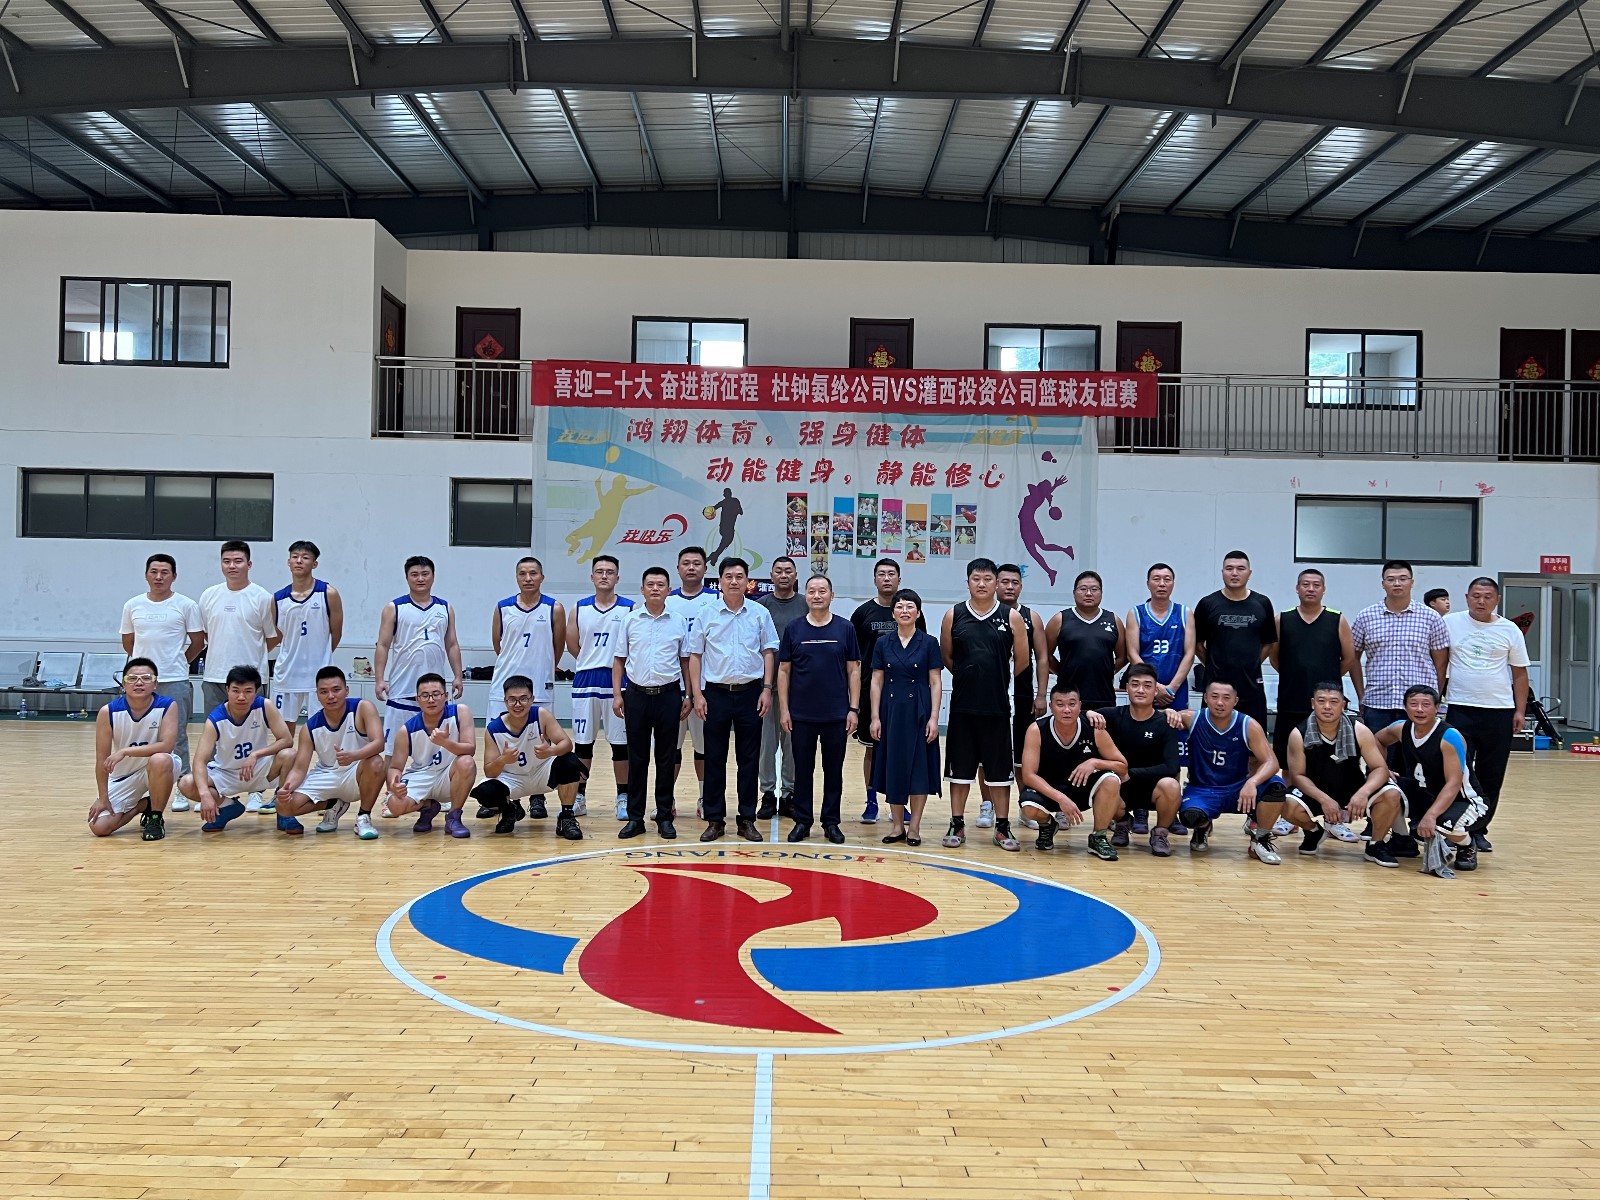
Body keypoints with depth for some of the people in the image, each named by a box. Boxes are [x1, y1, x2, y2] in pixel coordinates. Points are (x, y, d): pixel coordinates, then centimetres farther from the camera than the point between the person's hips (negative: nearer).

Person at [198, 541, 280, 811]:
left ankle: (255, 792, 8)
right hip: (214, 677, 4)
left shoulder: (262, 597, -3)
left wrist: (250, 655, 5)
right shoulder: (209, 595, 7)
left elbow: (273, 638, 2)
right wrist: (222, 652, 10)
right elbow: (204, 633, 16)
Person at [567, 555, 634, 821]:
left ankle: (623, 798, 12)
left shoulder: (630, 608, -1)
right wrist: (593, 663, 9)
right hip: (585, 682, 2)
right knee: (582, 742, 8)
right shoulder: (579, 608, 6)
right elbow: (573, 646, 12)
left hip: (618, 682, -2)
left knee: (620, 743, 3)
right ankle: (579, 797, 17)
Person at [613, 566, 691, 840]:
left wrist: (687, 695, 4)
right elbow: (619, 660, 7)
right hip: (637, 694, 0)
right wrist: (617, 694, 0)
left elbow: (685, 661, 8)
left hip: (668, 694, 0)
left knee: (667, 758, 5)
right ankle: (635, 817, 12)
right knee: (636, 757, 5)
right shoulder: (630, 620, 3)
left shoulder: (678, 622, 3)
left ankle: (665, 817, 13)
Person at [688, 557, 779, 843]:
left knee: (749, 759, 5)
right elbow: (695, 655, 4)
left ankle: (747, 819, 14)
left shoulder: (760, 614, 3)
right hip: (716, 693, 0)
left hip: (750, 693, 0)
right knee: (714, 758, 4)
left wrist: (767, 689, -2)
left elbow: (768, 652, 7)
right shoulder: (706, 613, 1)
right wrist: (697, 694, -3)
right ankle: (715, 820, 12)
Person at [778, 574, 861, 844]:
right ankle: (802, 821, 18)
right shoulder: (793, 629, 2)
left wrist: (853, 709, -3)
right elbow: (784, 670, 4)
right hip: (801, 715, 0)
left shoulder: (845, 629, 1)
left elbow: (853, 670, 3)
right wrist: (784, 709, -2)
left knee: (833, 769, 7)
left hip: (836, 715, 0)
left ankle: (831, 822, 18)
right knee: (802, 769, 7)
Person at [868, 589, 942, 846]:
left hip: (919, 711, -2)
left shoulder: (928, 643, -1)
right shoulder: (883, 644, 4)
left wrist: (934, 717, -9)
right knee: (892, 766, 4)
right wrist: (875, 717, -2)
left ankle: (914, 826, 10)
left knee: (918, 767, 1)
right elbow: (876, 682, 5)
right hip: (891, 710, 2)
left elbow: (936, 683, -2)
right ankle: (897, 824, 15)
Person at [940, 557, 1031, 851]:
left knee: (999, 769, 6)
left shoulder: (1011, 617, 0)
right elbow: (946, 657, 9)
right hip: (962, 705, 1)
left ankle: (1002, 827, 16)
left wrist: (996, 679, 12)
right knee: (960, 767, 7)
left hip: (997, 706, 0)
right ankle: (957, 824, 17)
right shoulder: (954, 615, 1)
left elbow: (1021, 661, 4)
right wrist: (969, 676, 10)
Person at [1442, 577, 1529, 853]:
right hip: (1461, 709, -2)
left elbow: (1520, 673, 10)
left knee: (1491, 778, 7)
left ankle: (1478, 830, 17)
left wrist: (1520, 711, 5)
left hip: (1500, 711, 2)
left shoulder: (1509, 630, 5)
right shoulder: (1450, 623, 0)